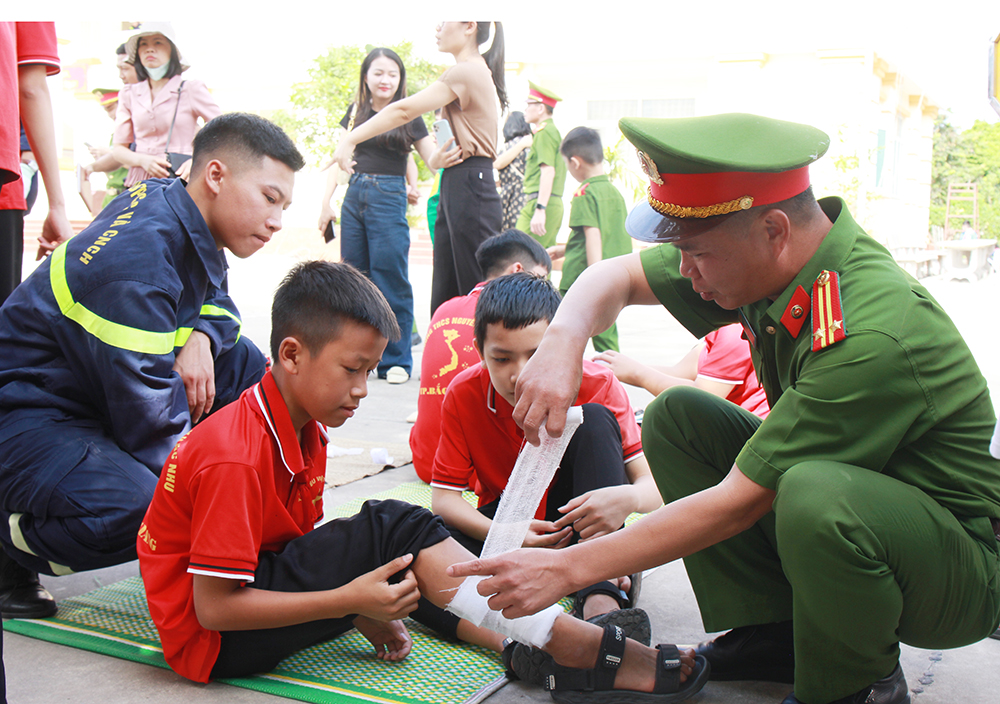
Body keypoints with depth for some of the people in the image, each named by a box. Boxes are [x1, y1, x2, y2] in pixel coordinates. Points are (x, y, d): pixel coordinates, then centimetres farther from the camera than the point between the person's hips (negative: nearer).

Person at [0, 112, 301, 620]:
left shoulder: (171, 205, 0)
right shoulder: (138, 262, -28)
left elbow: (216, 301, 17)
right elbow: (151, 422, -27)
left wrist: (200, 337, -8)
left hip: (94, 395, 10)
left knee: (246, 367, -1)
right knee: (135, 509, -36)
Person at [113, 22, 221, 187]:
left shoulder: (191, 89, 5)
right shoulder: (129, 95, 15)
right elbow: (119, 149, 16)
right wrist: (142, 159, -5)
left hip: (181, 180, -2)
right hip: (138, 183, 2)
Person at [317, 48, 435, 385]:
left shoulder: (408, 116, 3)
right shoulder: (356, 112, 12)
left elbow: (435, 160, 1)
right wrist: (326, 202, 6)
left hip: (390, 199, -4)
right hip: (355, 196, 4)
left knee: (390, 280, -6)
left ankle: (395, 359, 1)